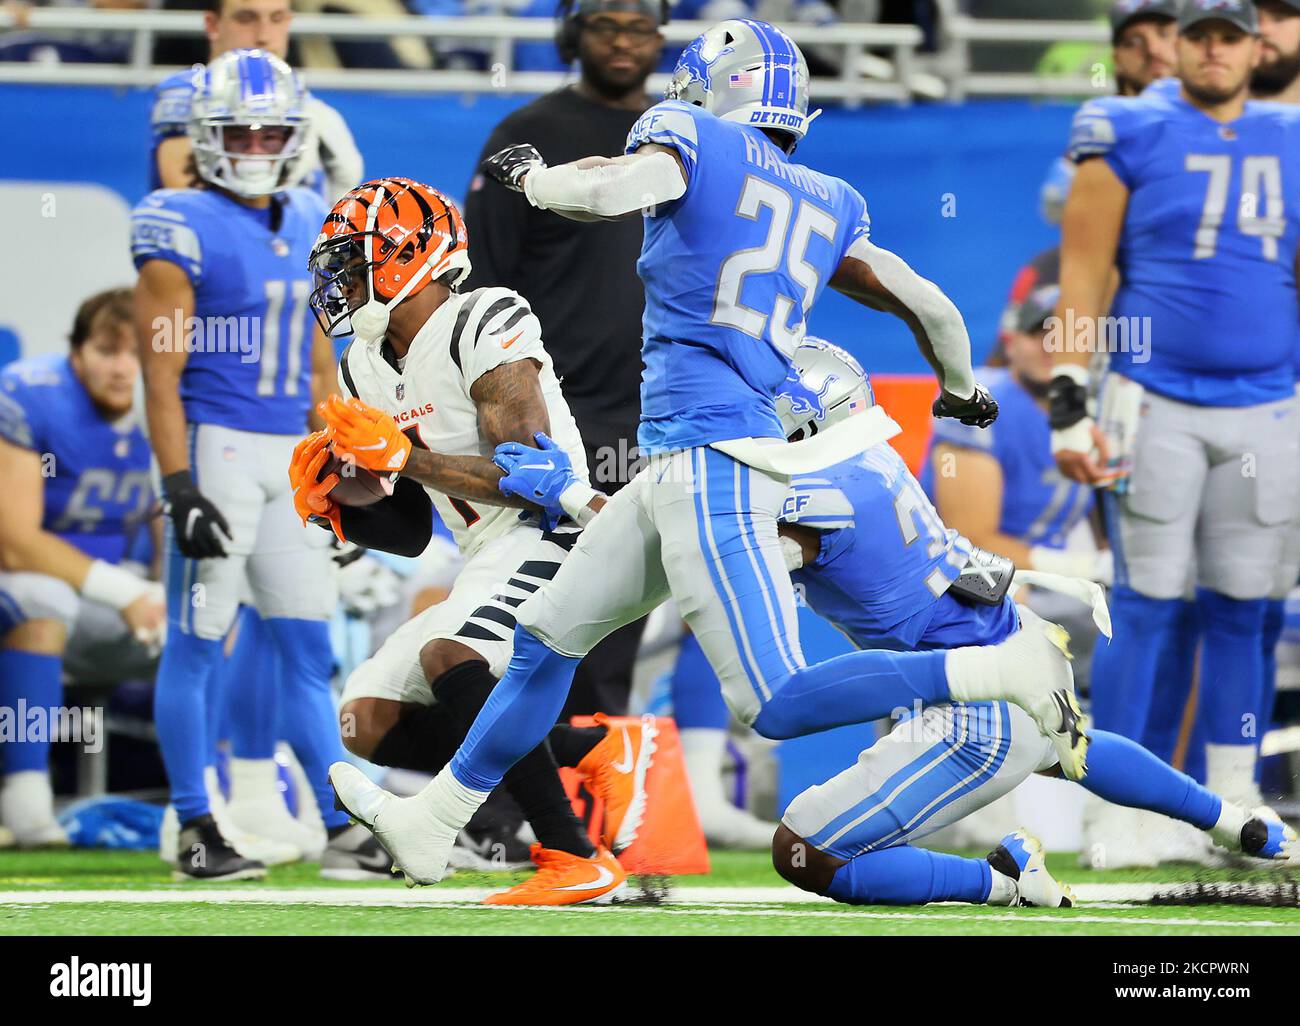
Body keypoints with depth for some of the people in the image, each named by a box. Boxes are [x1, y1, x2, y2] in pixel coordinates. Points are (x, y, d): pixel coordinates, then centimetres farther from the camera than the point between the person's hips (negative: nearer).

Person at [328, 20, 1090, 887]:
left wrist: (532, 174, 1)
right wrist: (962, 392, 42)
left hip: (709, 464, -9)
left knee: (780, 706, -13)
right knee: (550, 635, 20)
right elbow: (930, 305, 22)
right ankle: (430, 826, 31)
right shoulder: (827, 207, 17)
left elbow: (607, 192, -21)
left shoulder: (697, 141, -2)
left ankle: (1006, 671, -19)